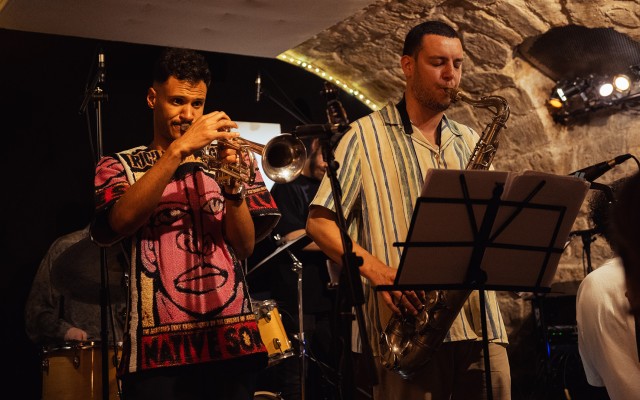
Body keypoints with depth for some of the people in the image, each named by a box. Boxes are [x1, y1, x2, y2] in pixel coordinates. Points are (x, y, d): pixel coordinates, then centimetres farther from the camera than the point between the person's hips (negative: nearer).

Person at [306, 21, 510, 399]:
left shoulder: (471, 141, 17)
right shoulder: (367, 135, 2)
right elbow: (319, 222, -2)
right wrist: (377, 270, -17)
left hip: (480, 325, 5)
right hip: (410, 328, -4)